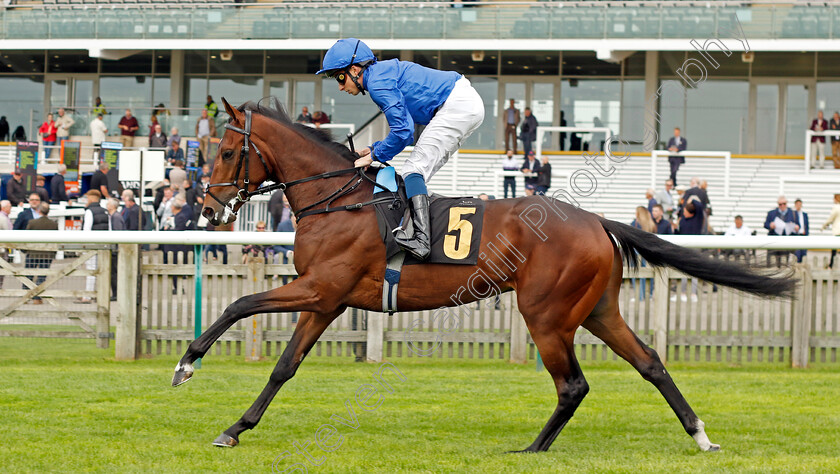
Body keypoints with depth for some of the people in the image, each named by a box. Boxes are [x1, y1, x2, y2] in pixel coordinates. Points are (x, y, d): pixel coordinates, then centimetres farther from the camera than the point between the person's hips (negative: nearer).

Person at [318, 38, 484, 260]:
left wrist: (374, 156, -4)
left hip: (457, 106, -11)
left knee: (414, 170, -16)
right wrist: (373, 149, 16)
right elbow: (406, 131, 25)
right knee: (419, 174, 11)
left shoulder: (377, 82, -11)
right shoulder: (385, 72, 21)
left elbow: (403, 131, -16)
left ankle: (422, 239, -31)